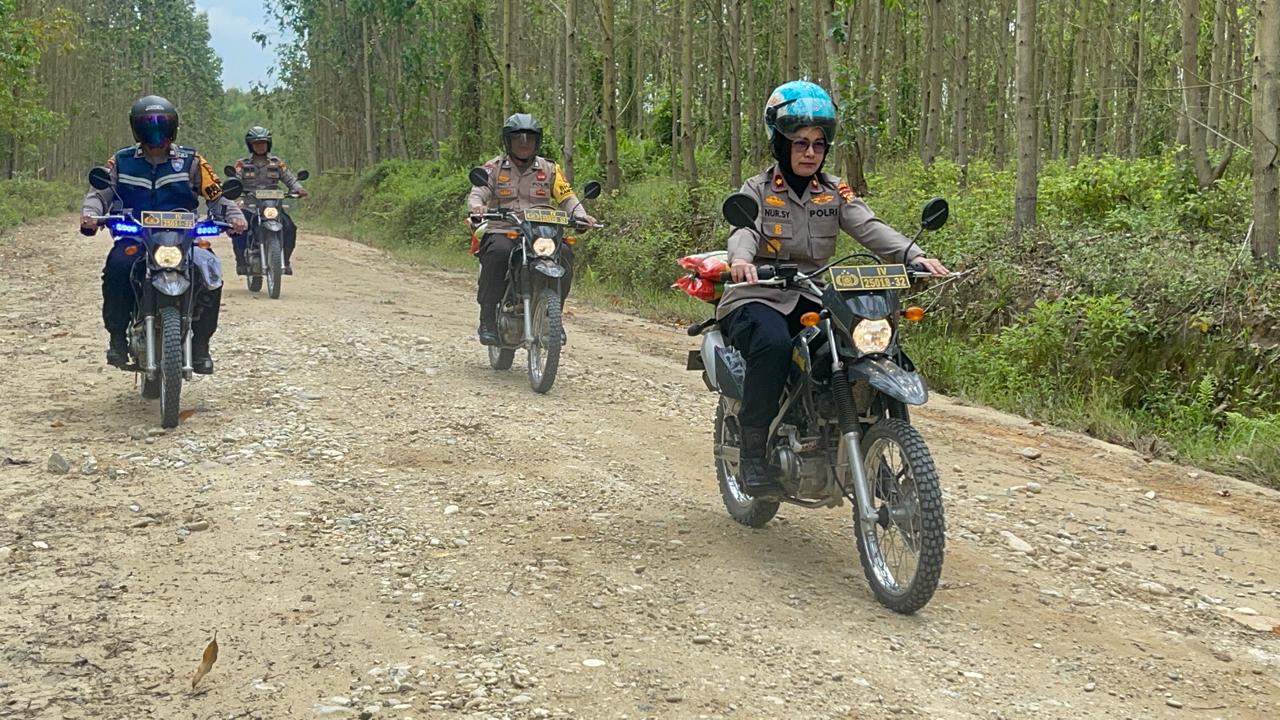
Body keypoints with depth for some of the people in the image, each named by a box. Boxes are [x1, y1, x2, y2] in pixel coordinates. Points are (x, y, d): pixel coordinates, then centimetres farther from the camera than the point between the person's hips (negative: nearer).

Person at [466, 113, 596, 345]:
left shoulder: (549, 169, 16)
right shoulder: (494, 167, 9)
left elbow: (566, 196, 9)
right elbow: (477, 193, -4)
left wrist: (581, 215, -12)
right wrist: (477, 206, -29)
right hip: (501, 231, -2)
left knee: (564, 253, -27)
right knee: (499, 253, -36)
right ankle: (487, 319, -27)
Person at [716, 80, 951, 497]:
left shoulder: (834, 192, 12)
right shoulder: (757, 190, 2)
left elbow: (868, 227, -5)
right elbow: (743, 229, -19)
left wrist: (914, 255, -25)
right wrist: (741, 259, -44)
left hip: (813, 299, 4)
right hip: (758, 297, -4)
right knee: (773, 345, -38)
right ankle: (753, 454, -28)